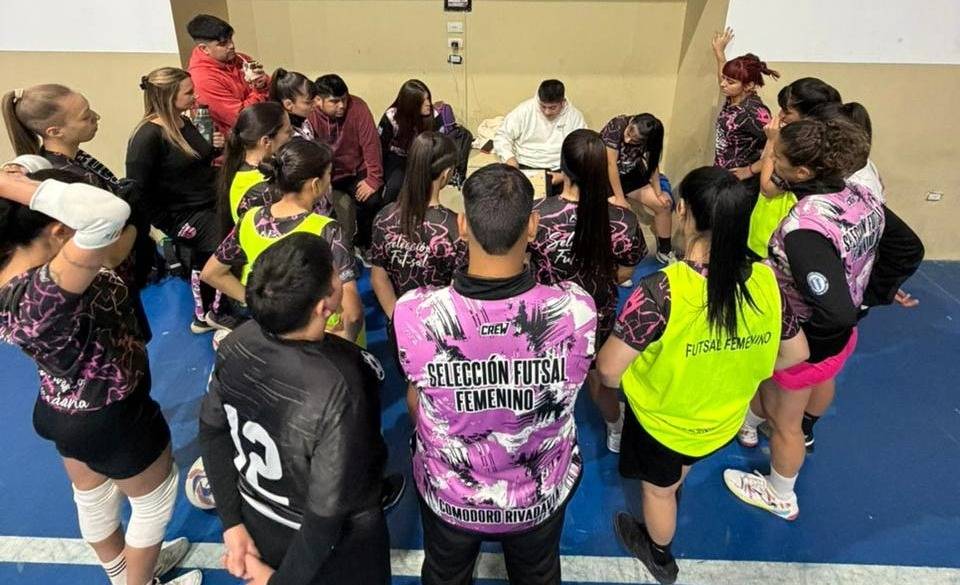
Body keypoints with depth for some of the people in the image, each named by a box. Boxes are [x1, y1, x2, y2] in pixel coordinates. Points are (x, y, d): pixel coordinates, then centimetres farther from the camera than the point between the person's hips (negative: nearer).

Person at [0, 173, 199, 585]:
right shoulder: (46, 288, -40)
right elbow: (109, 213, -56)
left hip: (62, 410, 9)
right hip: (113, 419, -9)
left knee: (92, 498, 31)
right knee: (154, 500, 21)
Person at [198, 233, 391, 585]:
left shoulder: (236, 344, -19)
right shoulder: (337, 390, -37)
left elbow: (212, 430, -6)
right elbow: (328, 512, -29)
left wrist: (232, 523, 1)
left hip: (256, 519, 5)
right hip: (331, 545, -4)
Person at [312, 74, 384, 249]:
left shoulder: (357, 107, -17)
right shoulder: (309, 115, -19)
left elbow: (371, 143, -15)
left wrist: (373, 179, -17)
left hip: (357, 172, 1)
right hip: (326, 177, 0)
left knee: (373, 201, -20)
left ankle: (365, 242, 10)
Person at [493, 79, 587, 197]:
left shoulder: (574, 116, 1)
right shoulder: (525, 110, -1)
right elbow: (502, 135, 2)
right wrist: (509, 157, -18)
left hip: (557, 171, 0)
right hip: (525, 167, 0)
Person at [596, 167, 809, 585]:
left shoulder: (662, 291, -36)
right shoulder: (765, 281, -19)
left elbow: (608, 369, -30)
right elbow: (796, 353, -3)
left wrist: (620, 385, -7)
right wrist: (738, 374, 11)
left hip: (661, 419, -4)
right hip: (724, 420, 4)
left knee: (658, 489, 28)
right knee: (677, 472, 37)